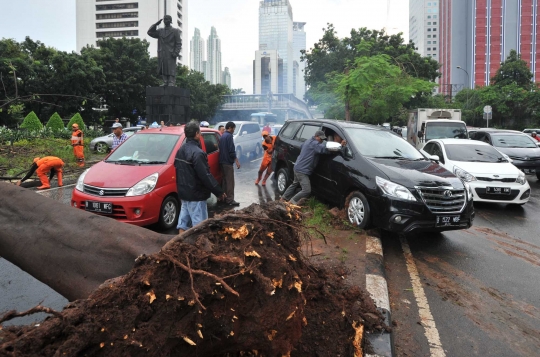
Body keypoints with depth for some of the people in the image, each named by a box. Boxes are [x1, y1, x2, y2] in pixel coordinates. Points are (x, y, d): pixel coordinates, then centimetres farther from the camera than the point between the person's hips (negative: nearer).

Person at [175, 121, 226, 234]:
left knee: (184, 220, 15)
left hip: (183, 192, 9)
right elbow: (205, 176, -24)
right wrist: (219, 191, -18)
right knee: (199, 224, -3)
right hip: (195, 194, -9)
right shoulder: (197, 153, -21)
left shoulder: (181, 150, 8)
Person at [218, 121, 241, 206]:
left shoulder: (222, 136, 16)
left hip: (222, 161, 10)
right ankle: (230, 200, -8)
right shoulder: (229, 136, -12)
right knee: (230, 181, -8)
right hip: (228, 162, -10)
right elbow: (231, 150, -20)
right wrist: (236, 160, -18)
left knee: (225, 180, 16)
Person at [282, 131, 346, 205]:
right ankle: (293, 201, -1)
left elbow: (301, 148, 31)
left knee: (295, 184, 30)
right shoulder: (315, 144, -19)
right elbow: (325, 148, -32)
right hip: (302, 170, -11)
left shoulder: (308, 141, 12)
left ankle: (285, 197, 42)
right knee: (307, 190, -11)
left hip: (298, 168, 11)